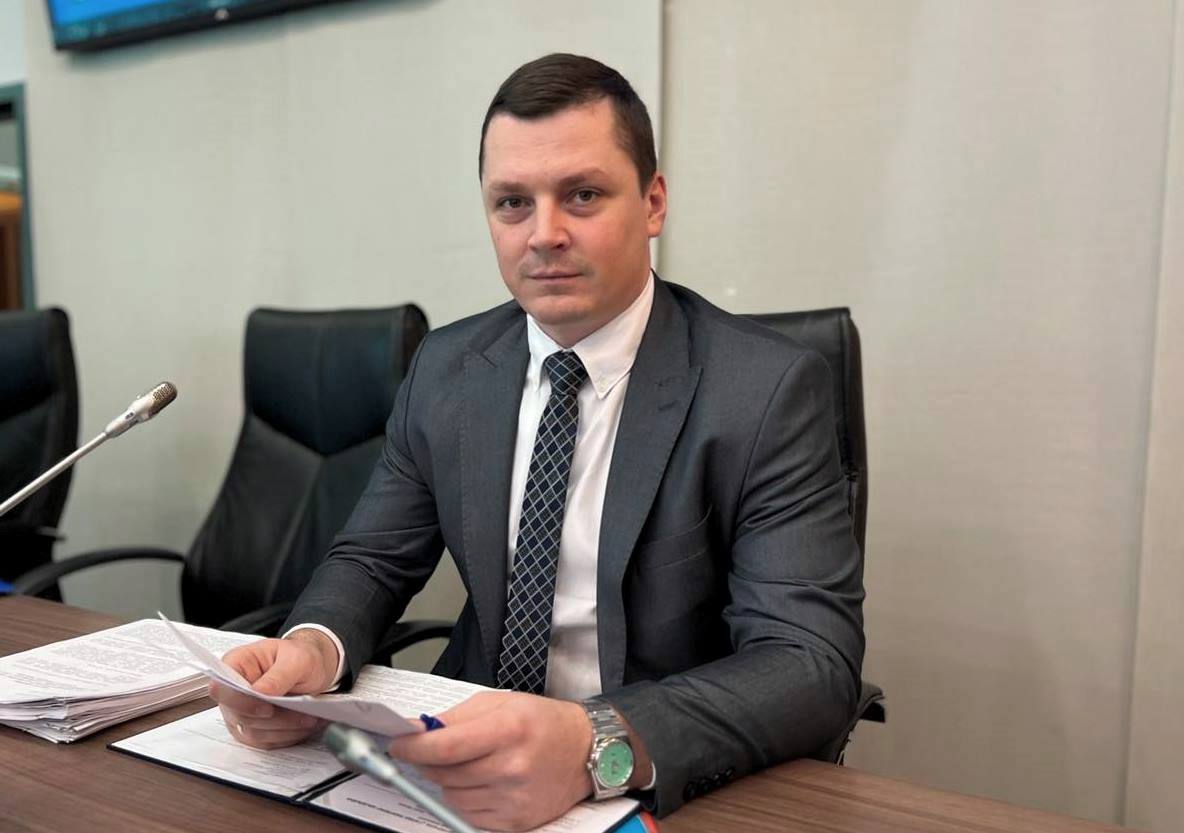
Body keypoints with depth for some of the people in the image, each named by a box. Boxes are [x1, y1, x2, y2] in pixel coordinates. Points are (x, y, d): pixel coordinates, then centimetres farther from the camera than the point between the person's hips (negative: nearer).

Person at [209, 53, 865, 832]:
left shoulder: (769, 390, -14)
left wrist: (598, 746, -36)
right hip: (478, 753, 3)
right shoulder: (446, 370, 1)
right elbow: (373, 560, 6)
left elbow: (815, 664, -20)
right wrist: (312, 648, -17)